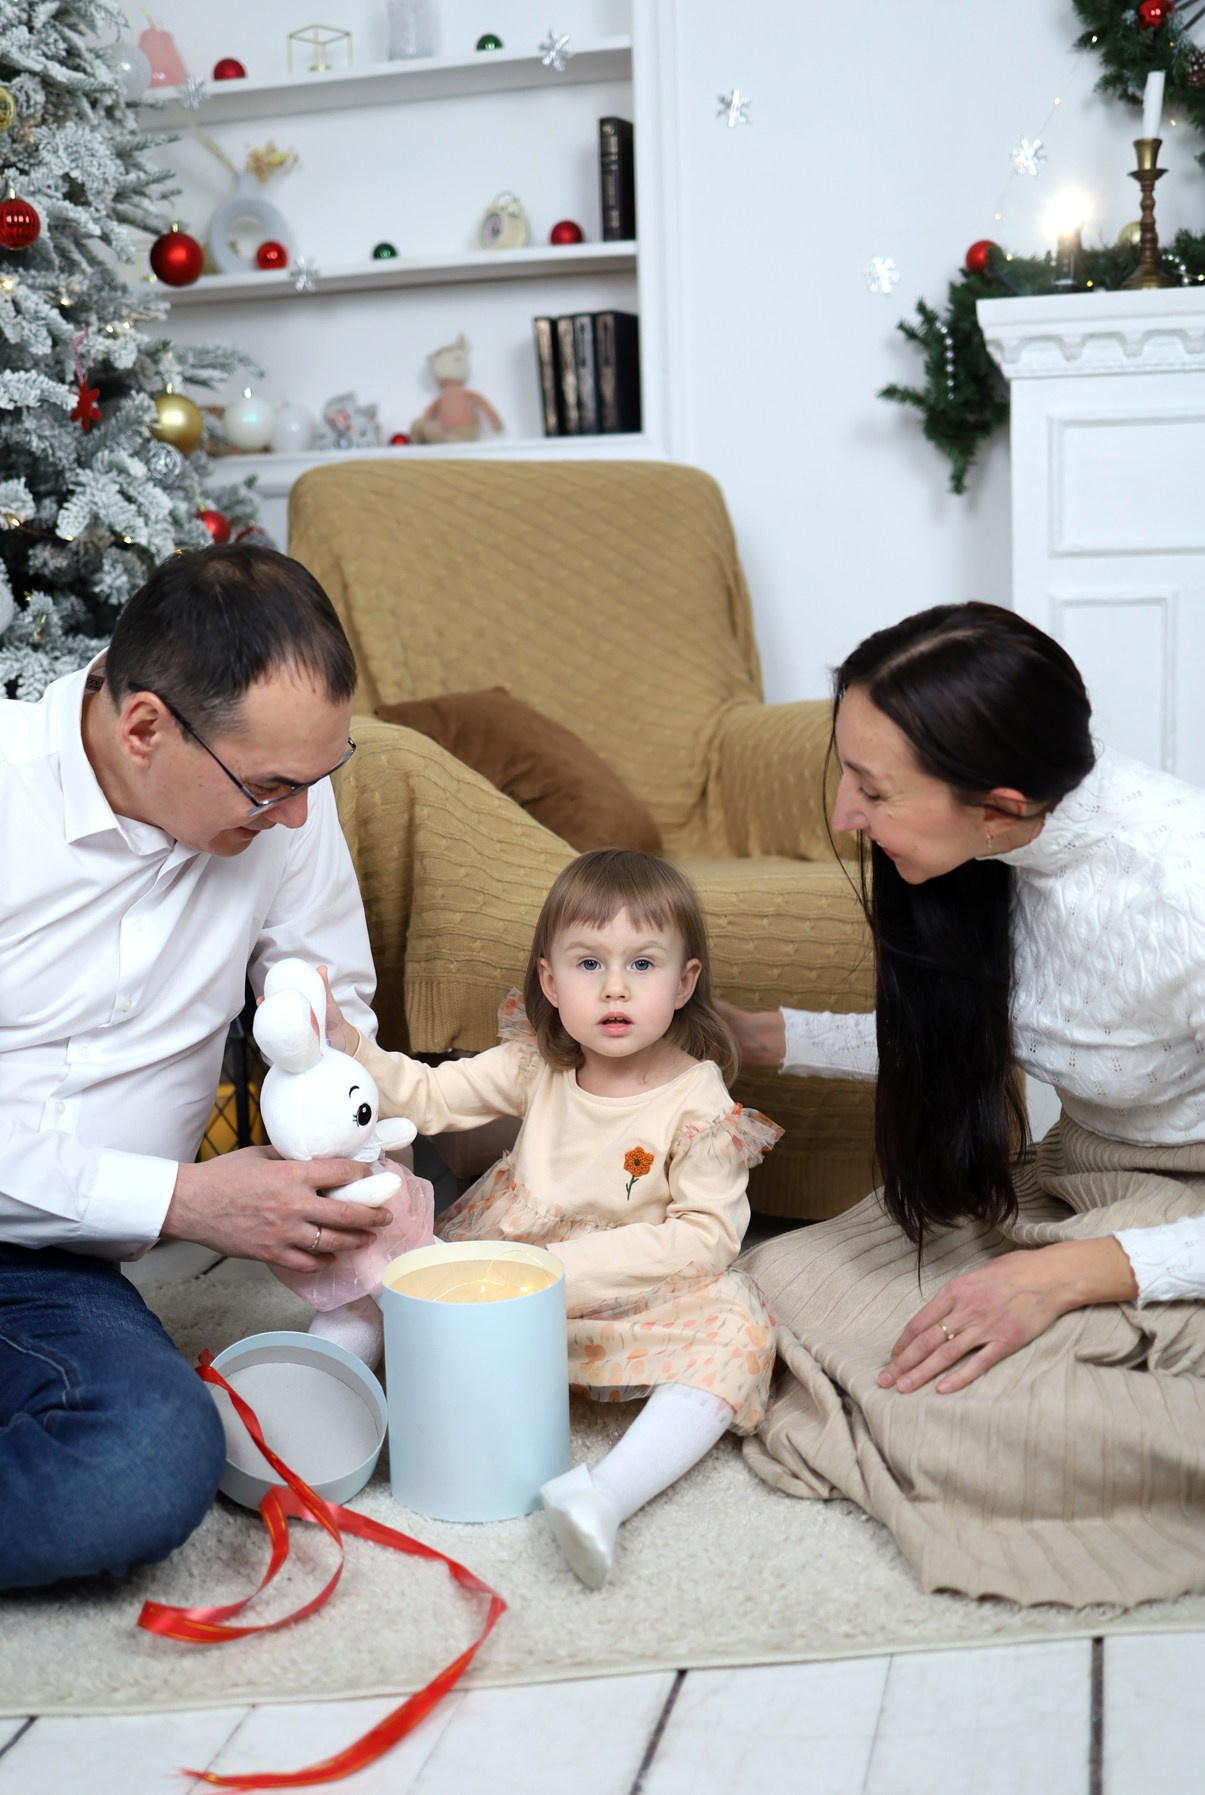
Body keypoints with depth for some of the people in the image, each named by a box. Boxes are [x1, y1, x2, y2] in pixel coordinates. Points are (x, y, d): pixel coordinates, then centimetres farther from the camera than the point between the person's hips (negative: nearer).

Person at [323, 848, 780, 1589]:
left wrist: (572, 1267, -26)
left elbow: (706, 1236, -18)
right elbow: (430, 1097, 1)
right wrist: (346, 1044, -16)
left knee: (731, 1332, -33)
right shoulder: (538, 1065, -1)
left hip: (634, 1298, -4)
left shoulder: (699, 1103, -14)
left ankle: (608, 1493, -49)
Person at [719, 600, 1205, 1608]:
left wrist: (1070, 1275, -26)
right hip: (1077, 1181, 7)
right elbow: (960, 1039, 11)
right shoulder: (993, 851, -8)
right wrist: (762, 1035, 7)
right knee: (782, 1278, -11)